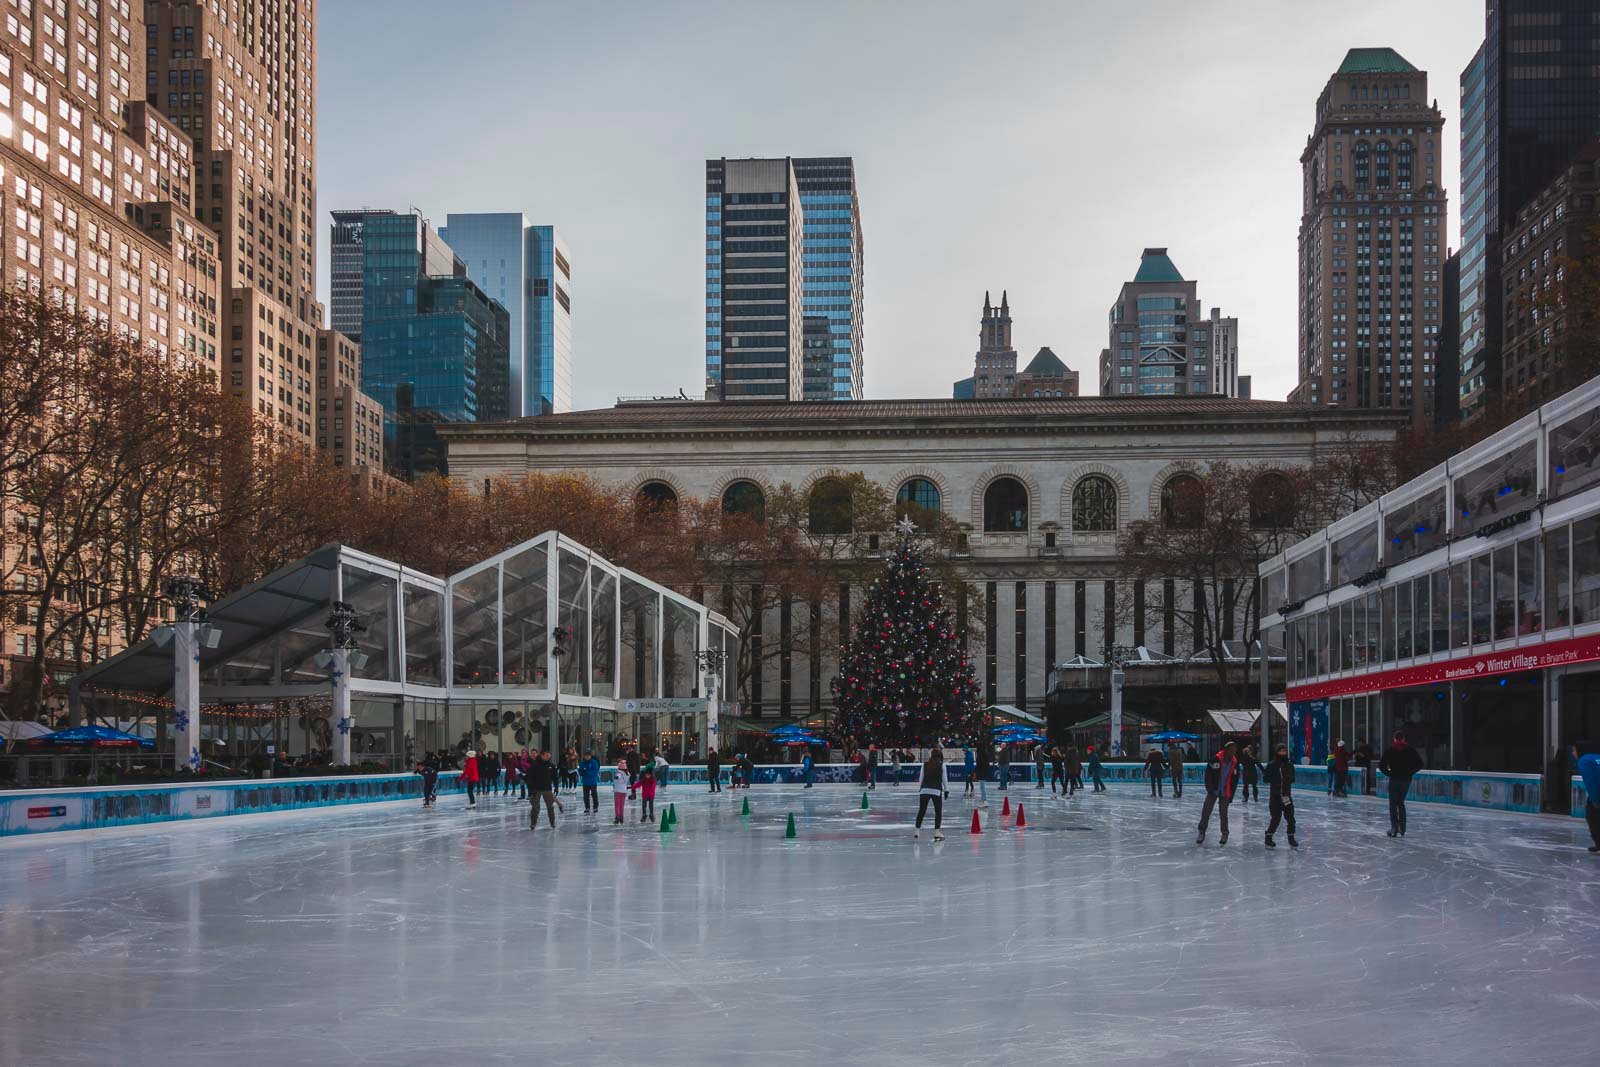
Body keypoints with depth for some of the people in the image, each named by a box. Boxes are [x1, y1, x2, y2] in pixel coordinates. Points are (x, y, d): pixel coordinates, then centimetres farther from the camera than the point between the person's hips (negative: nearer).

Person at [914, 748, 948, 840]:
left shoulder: (925, 764, 5)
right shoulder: (941, 765, -1)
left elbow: (921, 778, 8)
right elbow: (944, 778, 2)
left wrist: (919, 789, 16)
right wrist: (946, 790, 10)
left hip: (924, 790, 3)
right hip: (936, 790, -3)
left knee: (921, 810, 11)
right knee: (938, 811, 4)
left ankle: (917, 830, 11)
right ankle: (937, 831, -4)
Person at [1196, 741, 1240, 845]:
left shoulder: (1235, 763, -1)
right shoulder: (1216, 759, -14)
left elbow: (1235, 781, 6)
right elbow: (1208, 773, -11)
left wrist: (1231, 795, 4)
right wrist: (1210, 788, -13)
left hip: (1225, 793, 2)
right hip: (1213, 790, -2)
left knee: (1223, 814, 7)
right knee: (1206, 811, -1)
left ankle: (1225, 833, 23)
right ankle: (1202, 832, 10)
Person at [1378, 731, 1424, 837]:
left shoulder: (1389, 750, -4)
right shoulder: (1410, 750, 1)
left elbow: (1381, 765, -9)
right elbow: (1419, 764, -1)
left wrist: (1389, 772, 3)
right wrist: (1410, 772, 5)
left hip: (1394, 779, -3)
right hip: (1406, 779, 3)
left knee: (1393, 804, 3)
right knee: (1401, 803, 16)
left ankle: (1394, 827, -11)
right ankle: (1402, 828, 15)